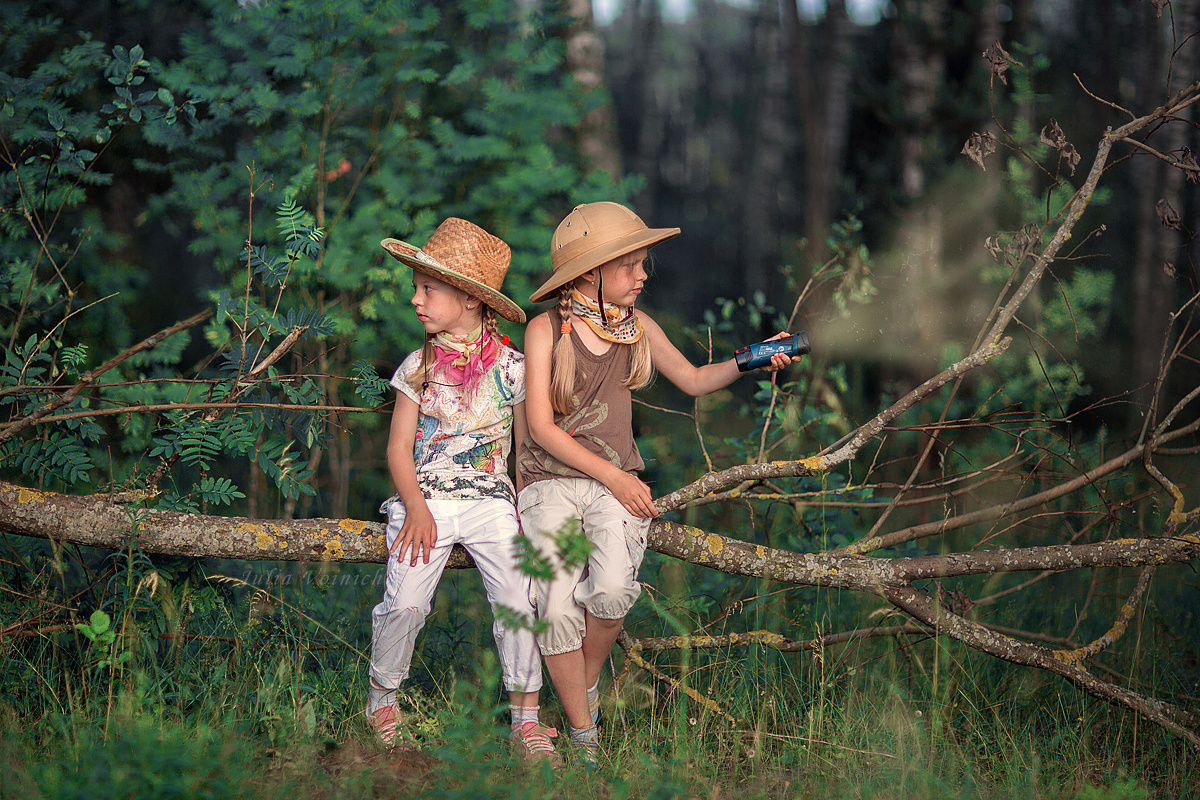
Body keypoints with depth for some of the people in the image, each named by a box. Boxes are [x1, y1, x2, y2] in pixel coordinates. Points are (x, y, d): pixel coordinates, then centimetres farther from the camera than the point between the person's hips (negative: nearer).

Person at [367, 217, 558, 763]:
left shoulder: (510, 366, 3)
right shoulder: (418, 366, 5)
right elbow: (399, 446, 4)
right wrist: (416, 508, -11)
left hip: (490, 499, 0)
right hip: (426, 497, 0)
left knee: (518, 600, -18)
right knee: (404, 602, -20)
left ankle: (525, 722, -7)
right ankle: (382, 698, 4)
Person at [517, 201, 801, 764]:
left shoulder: (636, 326, 9)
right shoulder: (546, 328, -4)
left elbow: (694, 380, 22)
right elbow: (540, 425, -7)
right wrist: (613, 476, -12)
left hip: (615, 481, 3)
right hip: (551, 480, -2)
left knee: (610, 590, -26)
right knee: (557, 605, -22)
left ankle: (589, 682, 3)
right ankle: (582, 736, -7)